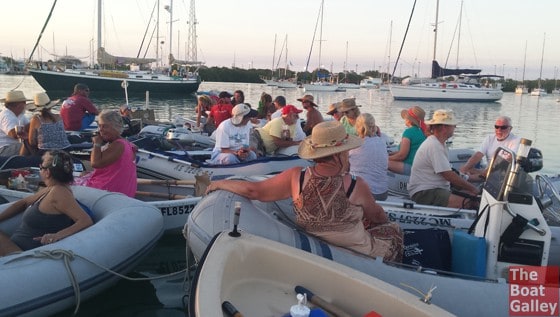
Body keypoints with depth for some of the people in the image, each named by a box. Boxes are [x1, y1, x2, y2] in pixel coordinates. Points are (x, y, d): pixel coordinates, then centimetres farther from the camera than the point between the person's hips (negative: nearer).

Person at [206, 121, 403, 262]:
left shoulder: (296, 178, -22)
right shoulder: (356, 186, -26)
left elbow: (253, 190, -17)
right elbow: (377, 216, -7)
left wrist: (220, 183, 0)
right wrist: (385, 220, 17)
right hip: (358, 254, -4)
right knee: (394, 231, 26)